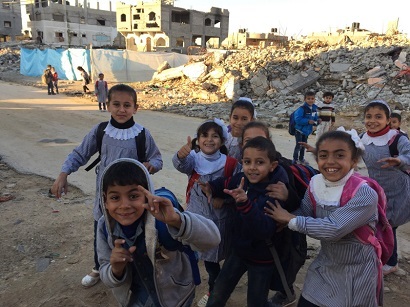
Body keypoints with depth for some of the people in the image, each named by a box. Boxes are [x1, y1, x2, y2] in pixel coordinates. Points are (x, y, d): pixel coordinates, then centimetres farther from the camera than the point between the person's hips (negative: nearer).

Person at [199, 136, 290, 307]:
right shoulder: (242, 180, -13)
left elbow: (265, 230, -39)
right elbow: (225, 184, 9)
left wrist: (245, 203, -52)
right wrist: (211, 188, -12)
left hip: (262, 258, -5)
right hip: (238, 250, 5)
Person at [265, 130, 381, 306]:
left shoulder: (365, 194, -25)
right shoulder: (316, 183, -6)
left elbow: (333, 229, -32)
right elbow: (304, 214, -3)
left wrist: (289, 219, -23)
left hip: (356, 273, -5)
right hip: (324, 267, 5)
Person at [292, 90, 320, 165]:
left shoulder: (315, 108, 1)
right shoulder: (302, 109, -22)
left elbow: (315, 118, 12)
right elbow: (297, 119, -26)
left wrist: (317, 121, -9)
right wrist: (308, 121, -29)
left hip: (307, 130, 8)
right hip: (299, 130, -7)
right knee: (299, 145, -7)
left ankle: (301, 159, 33)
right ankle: (295, 160, 4)